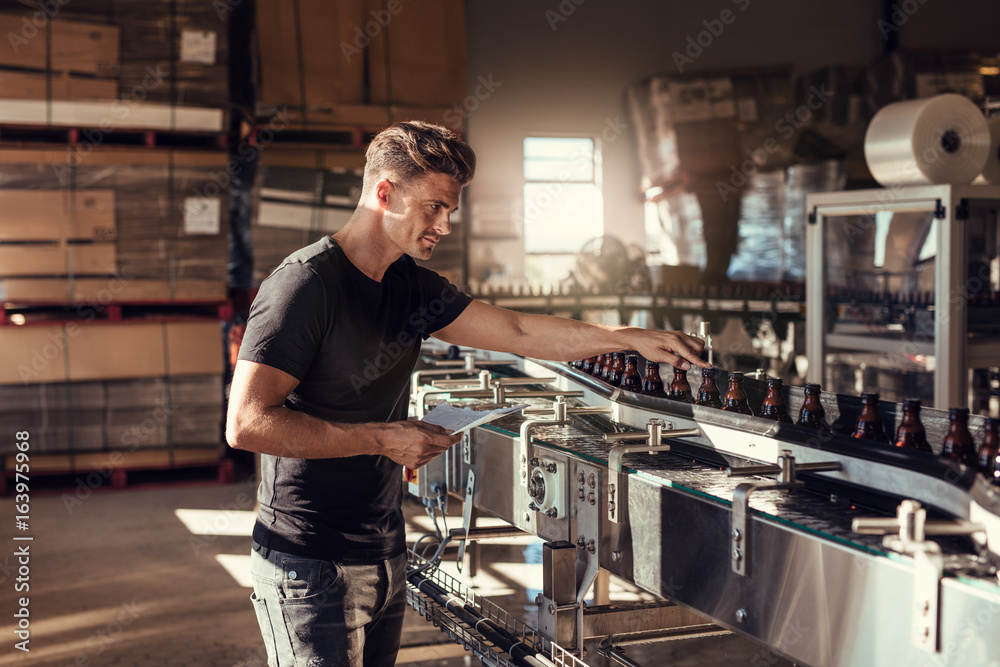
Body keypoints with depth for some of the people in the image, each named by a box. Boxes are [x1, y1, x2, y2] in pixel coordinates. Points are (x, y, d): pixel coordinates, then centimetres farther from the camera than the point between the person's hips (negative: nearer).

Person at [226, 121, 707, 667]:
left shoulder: (409, 285, 9)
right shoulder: (305, 284, -17)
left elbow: (517, 333, 10)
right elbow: (246, 423, -23)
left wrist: (636, 339, 3)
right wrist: (383, 438, -19)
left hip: (384, 554, 8)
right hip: (312, 569, -8)